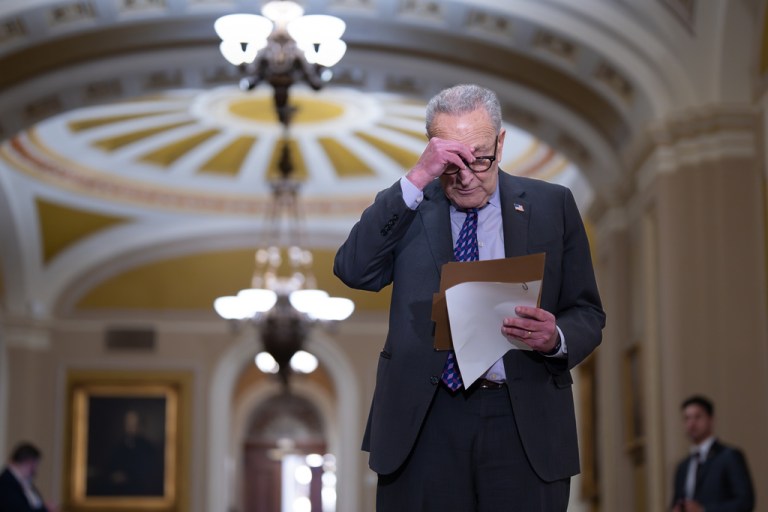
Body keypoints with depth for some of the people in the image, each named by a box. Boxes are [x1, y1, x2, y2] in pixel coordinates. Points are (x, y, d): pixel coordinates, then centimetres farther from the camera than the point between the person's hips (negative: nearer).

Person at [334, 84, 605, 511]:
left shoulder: (552, 205, 8)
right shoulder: (408, 207, 7)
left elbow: (588, 314, 9)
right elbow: (353, 270, -10)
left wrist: (556, 339, -15)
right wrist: (416, 179, -15)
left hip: (525, 426, 0)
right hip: (424, 426, 0)